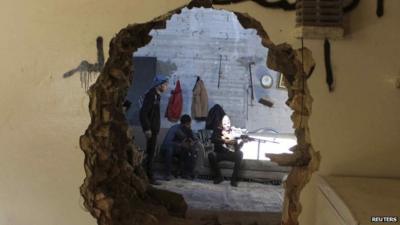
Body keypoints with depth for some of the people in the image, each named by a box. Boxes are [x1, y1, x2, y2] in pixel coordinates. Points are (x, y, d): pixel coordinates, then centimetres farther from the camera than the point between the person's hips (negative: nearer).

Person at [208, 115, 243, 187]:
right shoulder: (218, 130, 8)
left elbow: (237, 148, 5)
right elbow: (213, 140, -12)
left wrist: (242, 142, -14)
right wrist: (225, 141, -22)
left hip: (230, 154, 1)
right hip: (219, 154, -1)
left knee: (239, 154, -28)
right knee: (211, 155, -31)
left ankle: (234, 179, -25)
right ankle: (219, 176, -13)